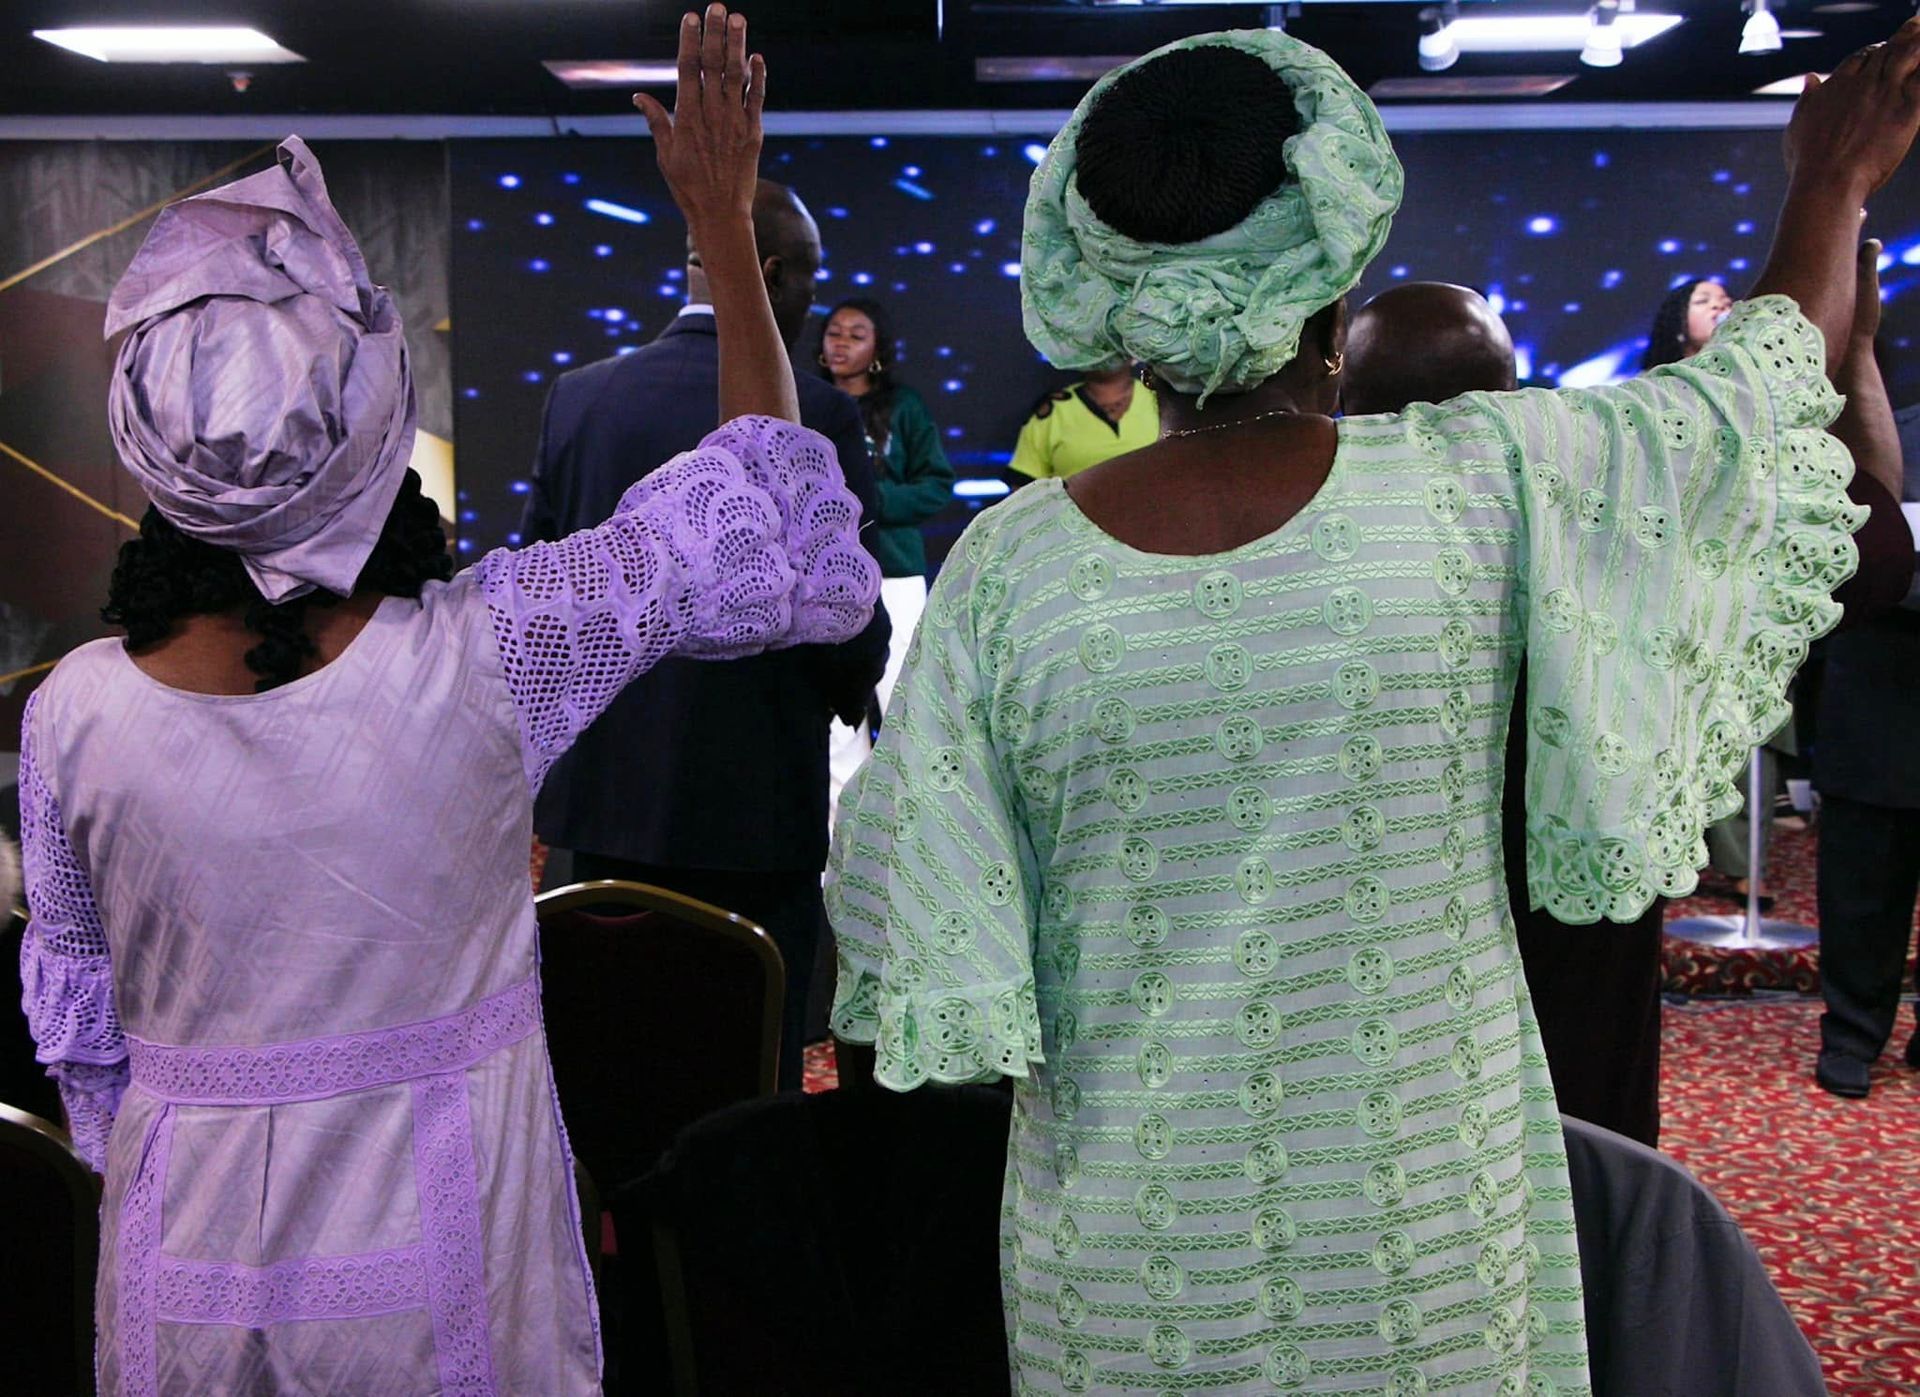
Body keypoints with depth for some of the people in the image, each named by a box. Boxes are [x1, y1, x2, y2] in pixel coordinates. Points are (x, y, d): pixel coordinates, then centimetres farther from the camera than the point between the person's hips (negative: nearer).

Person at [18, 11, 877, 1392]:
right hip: (438, 1237, -1)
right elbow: (770, 521, -10)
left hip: (188, 1245, 2)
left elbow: (77, 1020, 2)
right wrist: (723, 216, -5)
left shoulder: (75, 711, -13)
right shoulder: (486, 652, -23)